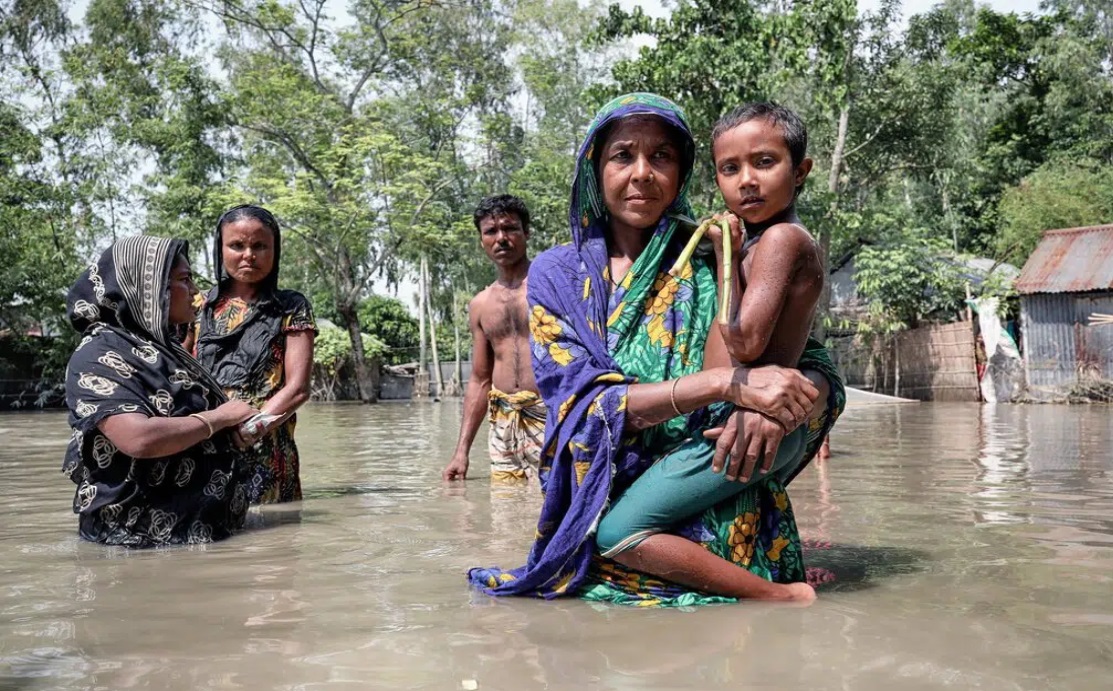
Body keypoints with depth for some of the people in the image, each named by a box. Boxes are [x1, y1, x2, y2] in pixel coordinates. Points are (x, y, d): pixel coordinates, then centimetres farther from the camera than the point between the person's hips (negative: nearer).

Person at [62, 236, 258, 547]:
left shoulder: (161, 347, 14)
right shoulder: (99, 355, -11)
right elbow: (140, 438, -26)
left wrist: (237, 424, 6)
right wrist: (220, 417, -14)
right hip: (145, 535, -8)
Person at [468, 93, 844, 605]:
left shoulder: (711, 260, 4)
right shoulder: (557, 274, 5)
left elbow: (822, 377, 3)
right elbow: (584, 404, -8)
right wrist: (726, 382, -22)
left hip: (718, 521, -1)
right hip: (603, 501, 2)